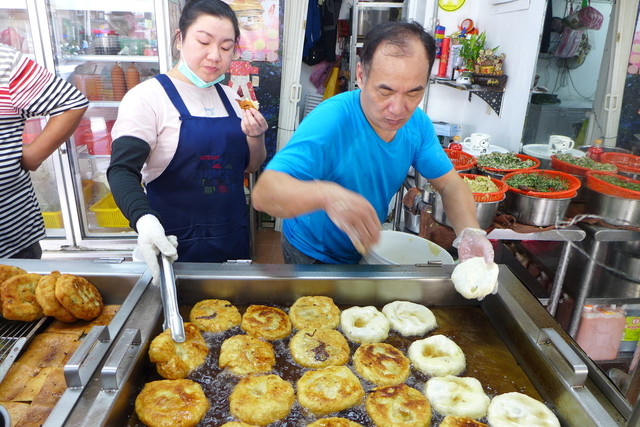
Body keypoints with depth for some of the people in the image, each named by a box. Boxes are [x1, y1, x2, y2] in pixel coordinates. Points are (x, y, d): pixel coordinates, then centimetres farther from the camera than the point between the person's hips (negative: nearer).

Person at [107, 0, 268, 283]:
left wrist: (256, 137, -11)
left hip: (234, 237, 5)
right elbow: (122, 170, -19)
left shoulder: (231, 99, 5)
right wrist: (144, 220, -38)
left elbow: (251, 166, 10)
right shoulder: (147, 97, -12)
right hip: (176, 246, -5)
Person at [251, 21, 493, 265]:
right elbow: (262, 194, -41)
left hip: (365, 251, 6)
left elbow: (450, 183, -7)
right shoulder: (329, 121, -34)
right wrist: (327, 195, -61)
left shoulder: (417, 123, -14)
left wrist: (470, 231, -28)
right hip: (312, 258, -5)